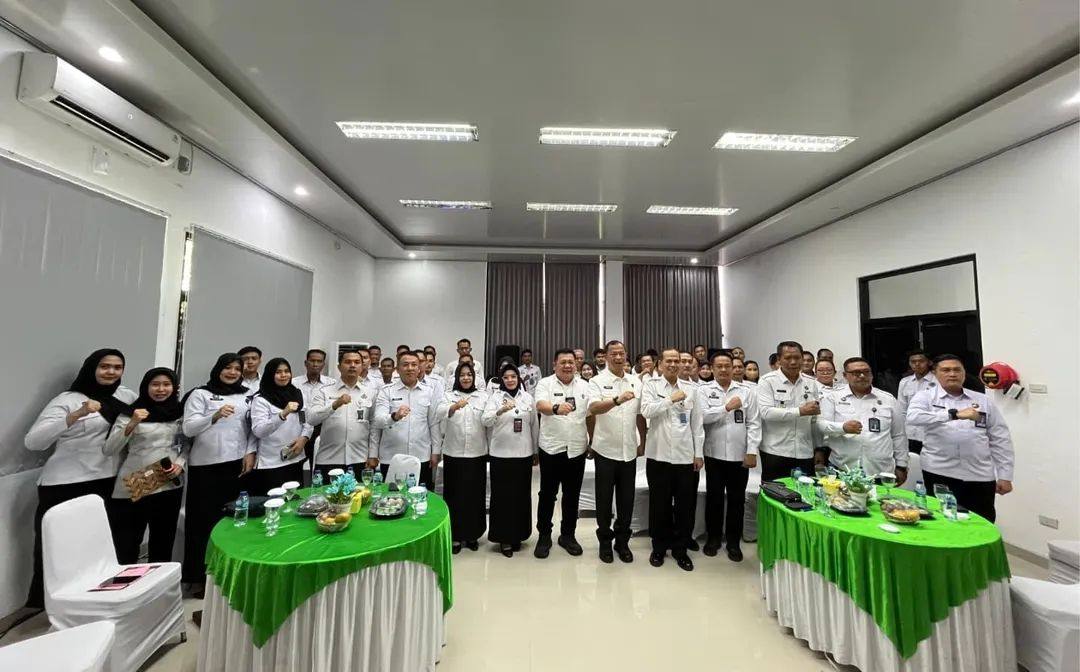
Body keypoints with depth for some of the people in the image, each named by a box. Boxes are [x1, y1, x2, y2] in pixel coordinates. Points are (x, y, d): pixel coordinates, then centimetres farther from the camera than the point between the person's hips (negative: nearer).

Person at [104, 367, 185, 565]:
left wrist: (180, 464, -5)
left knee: (163, 545, 15)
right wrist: (131, 425, -24)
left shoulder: (180, 413, 5)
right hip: (133, 489, -3)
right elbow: (109, 450, -10)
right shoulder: (130, 413, -4)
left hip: (169, 487, 3)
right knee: (126, 546, 1)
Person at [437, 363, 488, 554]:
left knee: (475, 493, 9)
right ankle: (455, 535, 21)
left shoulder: (483, 396, 5)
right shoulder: (449, 395, 3)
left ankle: (472, 534, 26)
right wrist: (455, 406, -39)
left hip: (477, 452, 1)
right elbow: (441, 412, -18)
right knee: (454, 494, 6)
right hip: (453, 452, -1)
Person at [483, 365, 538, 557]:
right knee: (502, 495, 4)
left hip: (523, 453, 3)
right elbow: (485, 421, -17)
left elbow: (534, 425, 10)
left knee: (521, 495, 10)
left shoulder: (527, 397, 5)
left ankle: (517, 535, 28)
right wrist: (500, 411, -36)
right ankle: (504, 537, 19)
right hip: (500, 453, -2)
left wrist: (536, 451, 11)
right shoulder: (495, 397, -3)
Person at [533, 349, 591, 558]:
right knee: (547, 494, 9)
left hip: (577, 449, 3)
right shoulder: (545, 383, -7)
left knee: (572, 495, 14)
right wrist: (556, 408, -46)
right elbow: (540, 406, -25)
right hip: (551, 448, -3)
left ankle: (568, 535, 31)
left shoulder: (584, 385, 5)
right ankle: (544, 536, 25)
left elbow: (591, 412, 9)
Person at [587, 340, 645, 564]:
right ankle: (605, 541, 28)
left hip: (629, 450, 4)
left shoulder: (636, 382, 5)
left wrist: (642, 442, 12)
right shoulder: (598, 381, -9)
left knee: (626, 499, 14)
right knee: (604, 498, 10)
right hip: (605, 449, -3)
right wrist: (618, 399, -41)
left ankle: (622, 541, 31)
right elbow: (593, 408, -26)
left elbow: (640, 415, 12)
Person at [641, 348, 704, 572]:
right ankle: (659, 547, 27)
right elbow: (646, 410, -15)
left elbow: (697, 423, 7)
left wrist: (698, 453, 5)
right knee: (659, 504, 9)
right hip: (659, 455, -2)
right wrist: (671, 399, -14)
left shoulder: (690, 388, 7)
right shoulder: (651, 386, 1)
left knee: (685, 505, 9)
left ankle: (680, 549, 27)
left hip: (686, 456, 2)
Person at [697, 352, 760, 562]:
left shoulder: (747, 391, 2)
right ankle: (713, 537, 29)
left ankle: (733, 542, 28)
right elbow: (702, 416, -14)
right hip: (714, 454, -1)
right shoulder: (704, 390, -1)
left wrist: (752, 451, -7)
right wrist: (727, 407, -15)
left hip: (740, 454, 1)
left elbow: (754, 423, -1)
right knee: (714, 497, 12)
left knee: (737, 499, 12)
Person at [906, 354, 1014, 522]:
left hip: (980, 477, 3)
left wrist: (1005, 476, 7)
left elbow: (1000, 440, 11)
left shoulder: (983, 401, 10)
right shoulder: (925, 397, -1)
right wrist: (955, 414, -30)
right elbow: (913, 417, -23)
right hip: (939, 474, -3)